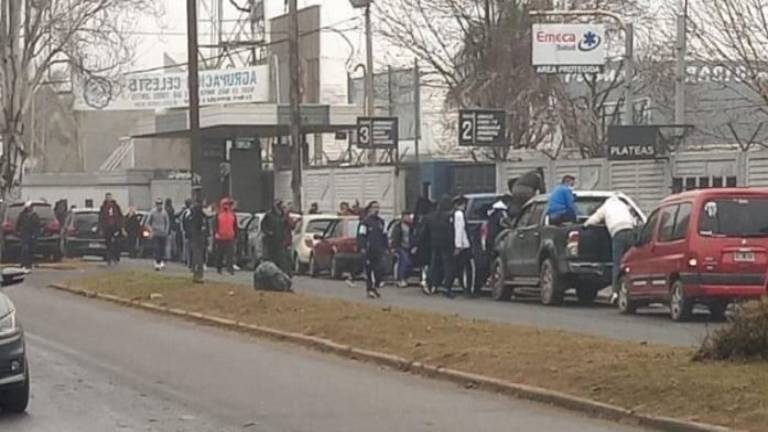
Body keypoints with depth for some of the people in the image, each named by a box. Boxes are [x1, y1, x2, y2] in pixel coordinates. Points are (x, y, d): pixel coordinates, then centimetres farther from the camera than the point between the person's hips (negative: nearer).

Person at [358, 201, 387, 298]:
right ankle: (369, 289, 7)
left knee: (380, 269, -6)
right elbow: (361, 236, -8)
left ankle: (376, 287, 10)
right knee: (369, 270, 0)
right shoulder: (365, 222, -4)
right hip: (368, 250, -5)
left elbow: (384, 236, 20)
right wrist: (362, 248, -15)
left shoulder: (381, 222, 14)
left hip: (379, 250, 5)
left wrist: (385, 247, 15)